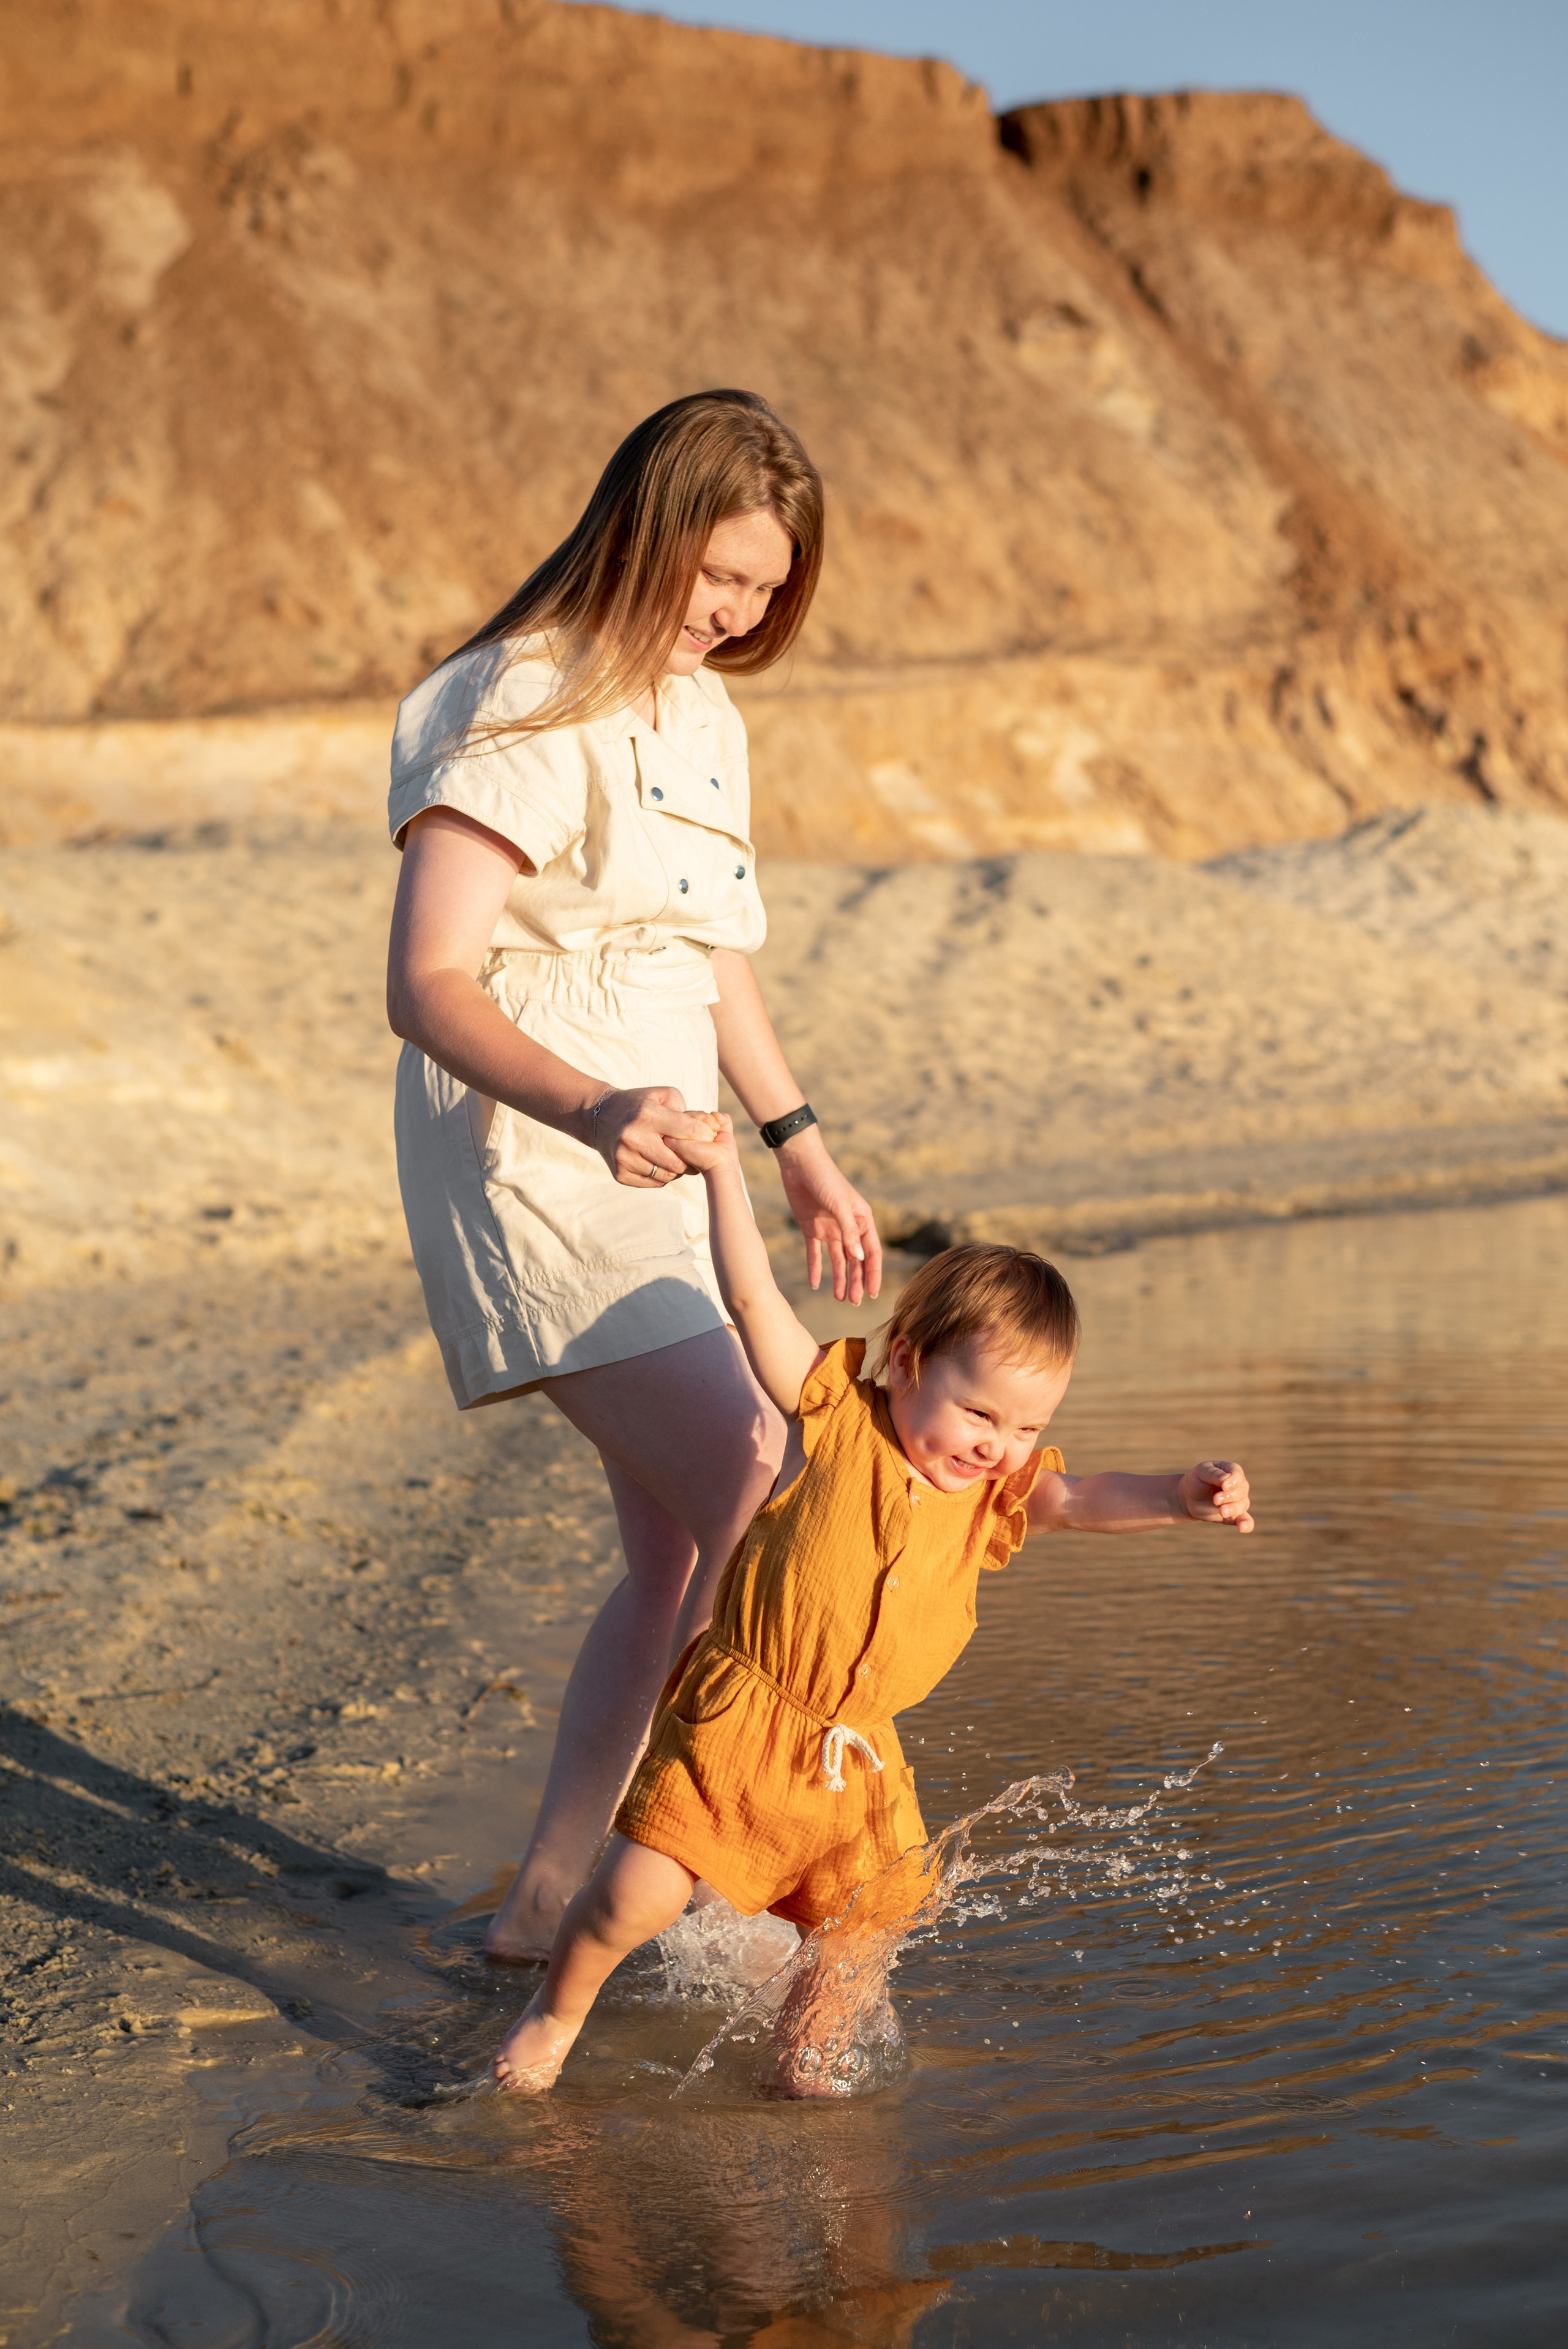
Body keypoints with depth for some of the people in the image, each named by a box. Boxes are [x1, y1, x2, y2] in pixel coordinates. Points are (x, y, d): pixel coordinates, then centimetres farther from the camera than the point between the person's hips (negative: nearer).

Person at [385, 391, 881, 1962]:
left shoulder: (701, 711, 13)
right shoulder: (517, 713, -15)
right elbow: (427, 987, -23)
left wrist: (800, 1147, 25)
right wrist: (593, 1107, -38)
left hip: (659, 1180, 9)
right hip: (529, 1169, -9)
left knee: (684, 1560, 8)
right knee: (761, 1510, -18)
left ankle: (545, 1897, 19)